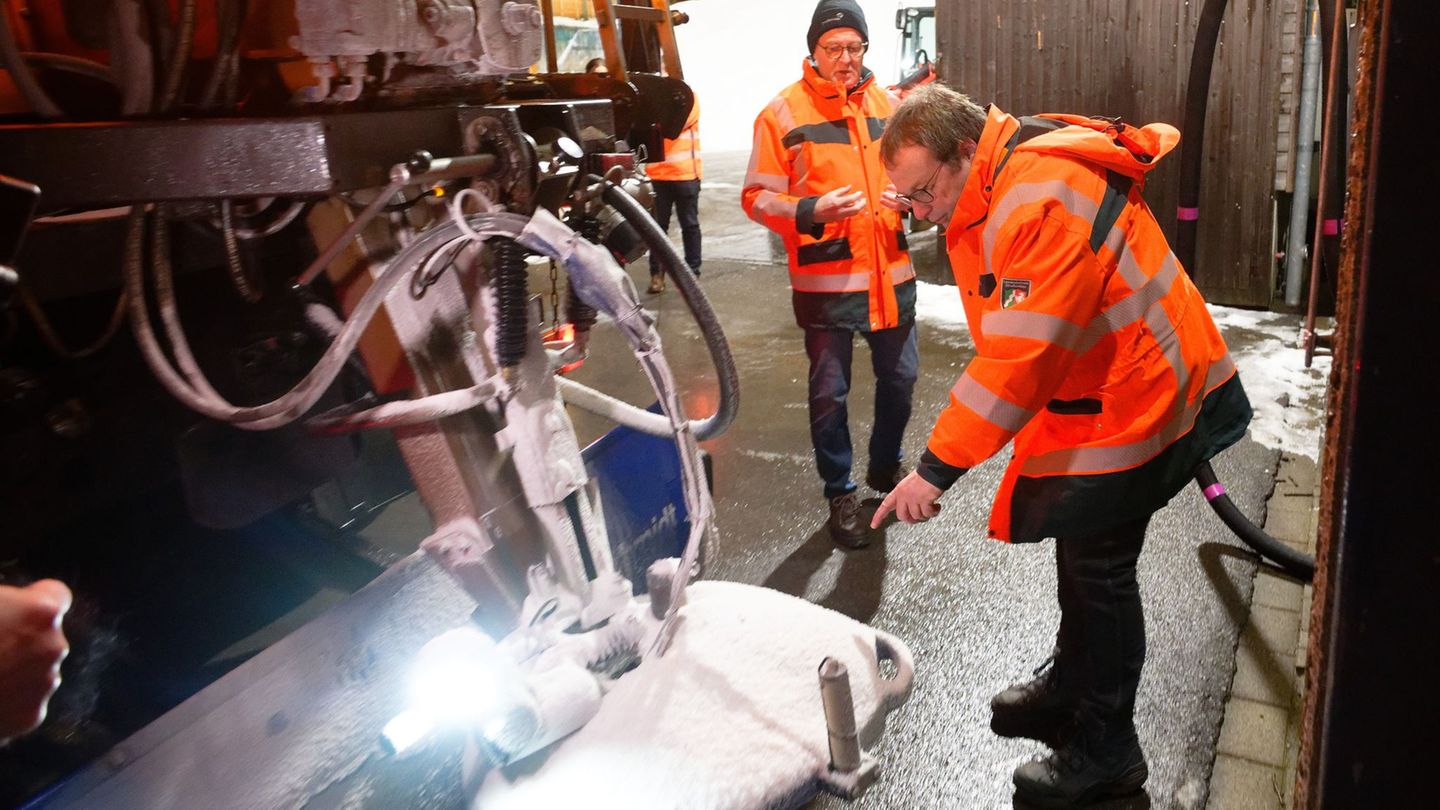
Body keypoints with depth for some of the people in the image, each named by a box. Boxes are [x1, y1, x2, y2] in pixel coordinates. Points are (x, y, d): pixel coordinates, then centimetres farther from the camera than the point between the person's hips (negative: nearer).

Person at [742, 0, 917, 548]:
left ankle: (885, 466, 40)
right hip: (825, 280, -4)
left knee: (899, 379, 16)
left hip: (891, 272, 5)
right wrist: (812, 211, -23)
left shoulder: (887, 104, 8)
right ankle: (841, 493, 24)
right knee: (829, 392, 5)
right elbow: (757, 198, -7)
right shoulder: (784, 113, -7)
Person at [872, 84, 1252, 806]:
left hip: (1138, 402, -10)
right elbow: (1012, 345, 12)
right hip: (1091, 391, 10)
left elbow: (1019, 357, -35)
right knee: (1078, 545, 21)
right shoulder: (998, 191, 4)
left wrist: (936, 467, -32)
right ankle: (1070, 689, 42)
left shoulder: (1045, 202, -30)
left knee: (1098, 569, 0)